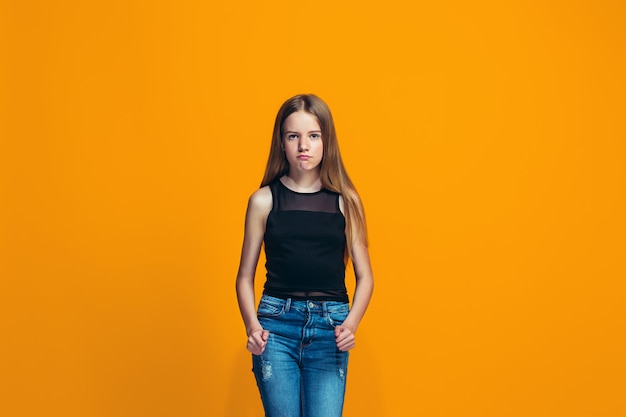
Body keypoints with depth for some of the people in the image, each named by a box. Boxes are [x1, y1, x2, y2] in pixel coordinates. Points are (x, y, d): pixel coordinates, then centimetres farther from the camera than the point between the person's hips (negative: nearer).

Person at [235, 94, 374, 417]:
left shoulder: (345, 201, 4)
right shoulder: (264, 200, 3)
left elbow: (364, 276, 7)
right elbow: (245, 275, 7)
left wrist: (351, 324, -9)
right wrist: (252, 325, -9)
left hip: (329, 328, 0)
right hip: (277, 325, 0)